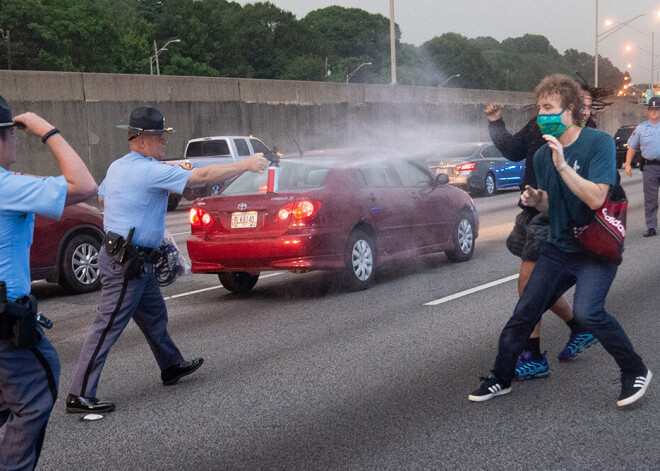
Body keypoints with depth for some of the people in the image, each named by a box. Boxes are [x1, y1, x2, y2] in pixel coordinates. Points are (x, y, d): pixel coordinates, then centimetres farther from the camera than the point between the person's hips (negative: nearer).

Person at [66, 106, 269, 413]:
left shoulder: (118, 166, 10)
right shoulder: (150, 171, -20)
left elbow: (101, 194, 26)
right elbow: (203, 176, -22)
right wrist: (247, 165, -15)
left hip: (136, 261, 10)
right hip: (126, 262, -10)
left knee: (154, 315, 22)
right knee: (108, 326, -6)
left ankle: (172, 366, 38)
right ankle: (79, 396, 0)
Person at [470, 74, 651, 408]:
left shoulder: (599, 143, -15)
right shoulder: (542, 155, 4)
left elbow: (596, 199, -24)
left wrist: (562, 165, -28)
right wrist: (535, 200, -7)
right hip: (558, 248, 6)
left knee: (587, 311, -26)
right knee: (524, 312, 3)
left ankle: (635, 371, -3)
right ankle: (500, 379, 21)